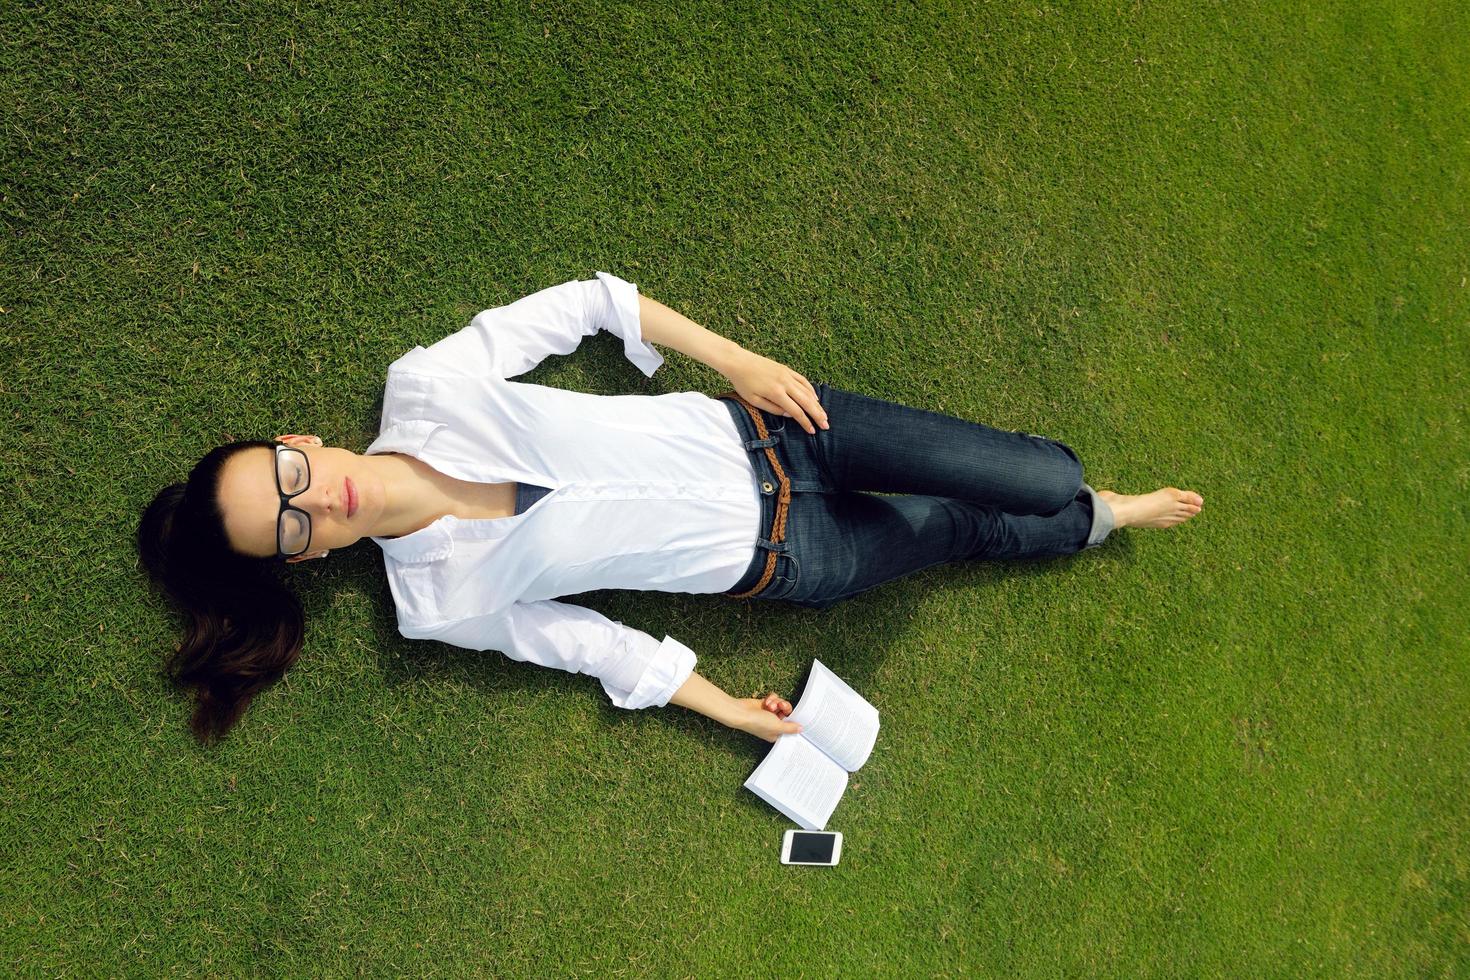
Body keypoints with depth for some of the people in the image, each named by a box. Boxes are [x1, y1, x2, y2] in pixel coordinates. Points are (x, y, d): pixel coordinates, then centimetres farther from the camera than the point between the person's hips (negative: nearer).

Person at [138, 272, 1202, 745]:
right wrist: (726, 707, -1)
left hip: (748, 425, 2)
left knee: (1028, 477, -1)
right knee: (967, 530, 8)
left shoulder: (422, 385, -12)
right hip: (774, 559, -1)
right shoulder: (440, 602, -12)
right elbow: (583, 639, -4)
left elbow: (584, 301, -5)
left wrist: (736, 359, -9)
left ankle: (1086, 501, 36)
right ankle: (1100, 523, 43)